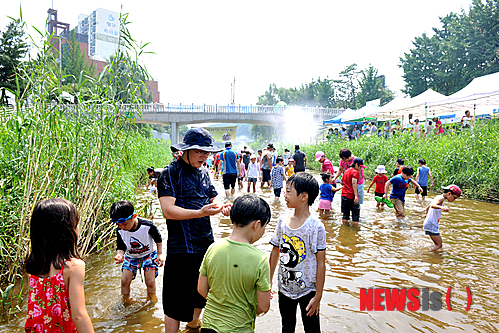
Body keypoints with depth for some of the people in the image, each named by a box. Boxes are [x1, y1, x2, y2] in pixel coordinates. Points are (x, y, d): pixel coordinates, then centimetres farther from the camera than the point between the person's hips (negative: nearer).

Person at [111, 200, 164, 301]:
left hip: (148, 254, -3)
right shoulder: (120, 230, -21)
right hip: (130, 257, 3)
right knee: (124, 281, -2)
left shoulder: (147, 225, -31)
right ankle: (125, 302, 24)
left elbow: (158, 239, -13)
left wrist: (160, 254, -14)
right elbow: (121, 247, -10)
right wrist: (119, 254, -33)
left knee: (150, 282, -7)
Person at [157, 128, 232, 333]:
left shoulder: (203, 174, 11)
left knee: (201, 293, 23)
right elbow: (168, 210, -19)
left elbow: (212, 200, 14)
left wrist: (222, 207, -9)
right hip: (181, 248, -7)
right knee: (176, 303, 3)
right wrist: (200, 212, -28)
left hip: (206, 244, 7)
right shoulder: (171, 173, -10)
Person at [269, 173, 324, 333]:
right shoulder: (282, 221, -4)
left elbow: (321, 263, -14)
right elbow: (275, 253, 5)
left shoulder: (316, 227, -18)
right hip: (284, 288, 4)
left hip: (307, 290, -4)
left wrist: (318, 296, -12)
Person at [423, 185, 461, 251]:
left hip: (433, 225, 10)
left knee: (439, 243, 15)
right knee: (439, 245, -9)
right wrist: (441, 207, -58)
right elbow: (433, 205, -38)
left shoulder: (438, 198, 14)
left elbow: (428, 207, 29)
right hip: (431, 225, -10)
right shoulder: (441, 198, -15)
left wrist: (427, 214, 49)